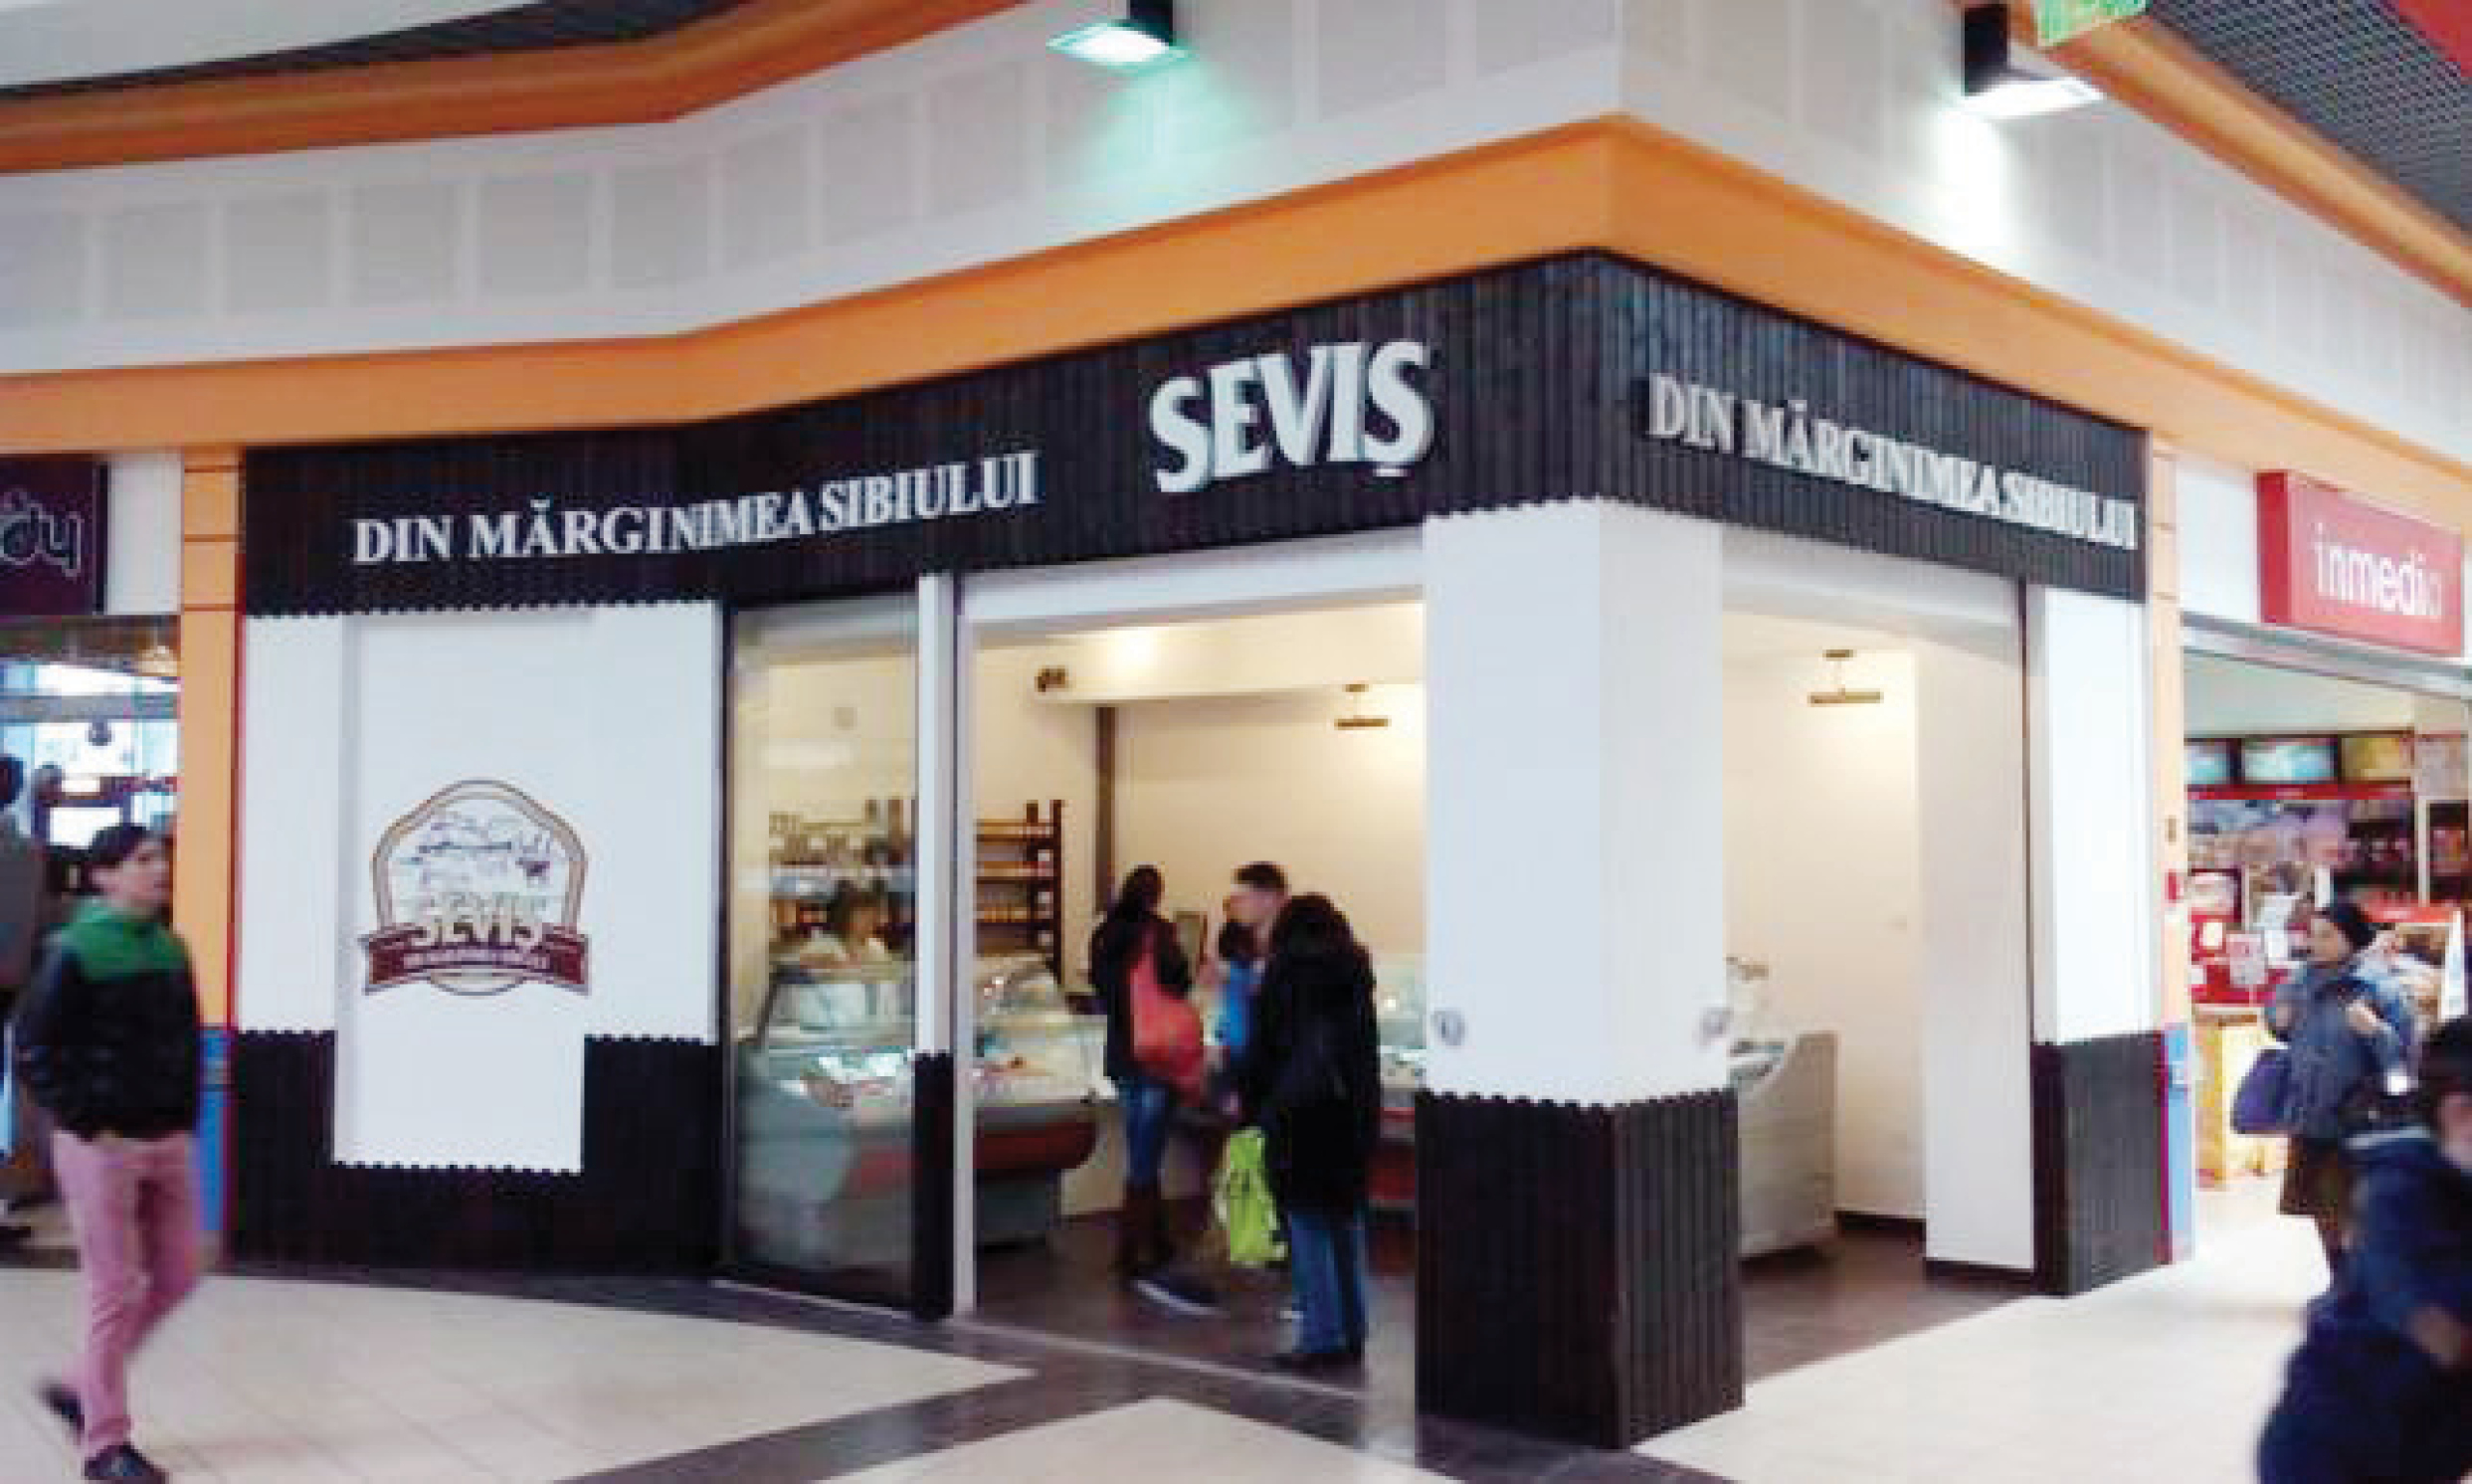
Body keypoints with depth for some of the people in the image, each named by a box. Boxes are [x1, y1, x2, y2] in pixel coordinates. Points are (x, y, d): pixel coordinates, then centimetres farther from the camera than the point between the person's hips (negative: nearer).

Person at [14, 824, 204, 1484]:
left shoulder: (171, 949, 7)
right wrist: (83, 1123, -12)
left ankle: (82, 1389, 29)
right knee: (115, 1292, 0)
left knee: (176, 1276, 11)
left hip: (170, 1141, 7)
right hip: (102, 1145, -7)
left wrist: (186, 1117, 8)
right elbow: (32, 1048, -12)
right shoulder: (76, 951, -12)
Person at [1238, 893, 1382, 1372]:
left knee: (1307, 1225, -2)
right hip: (1356, 1112, 5)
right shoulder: (1356, 970, 9)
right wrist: (1365, 1107, 15)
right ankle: (1352, 1333, 15)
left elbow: (1262, 1049, -3)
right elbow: (1367, 1048, 10)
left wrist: (1253, 1104, 7)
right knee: (1347, 1222, 12)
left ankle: (1322, 1337, -4)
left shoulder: (1284, 973, -3)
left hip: (1299, 1111, -5)